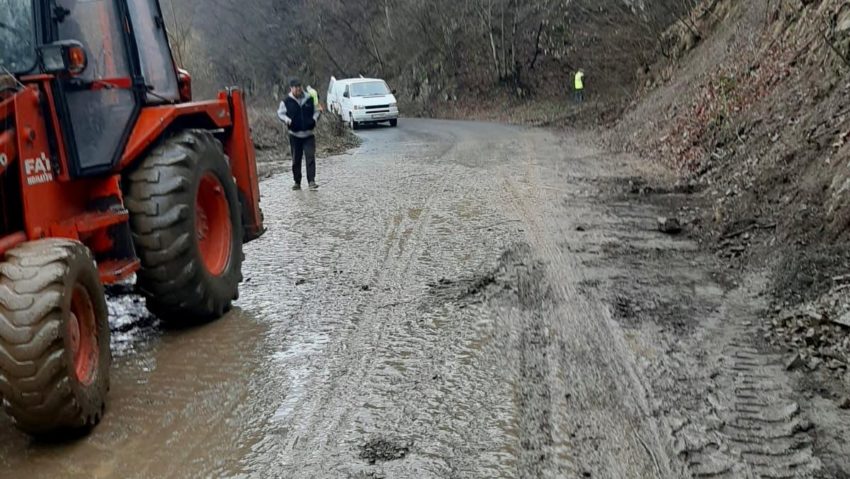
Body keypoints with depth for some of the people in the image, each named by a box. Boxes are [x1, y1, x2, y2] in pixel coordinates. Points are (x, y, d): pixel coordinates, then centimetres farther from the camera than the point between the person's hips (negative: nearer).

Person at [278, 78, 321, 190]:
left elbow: (317, 111, 11)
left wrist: (315, 119, -9)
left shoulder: (310, 99, 2)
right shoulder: (287, 101, -2)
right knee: (296, 160, 8)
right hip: (295, 135, 0)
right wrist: (287, 120, -15)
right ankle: (297, 182, 18)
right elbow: (280, 113, 5)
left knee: (310, 157, -11)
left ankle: (311, 181, -11)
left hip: (309, 134, 0)